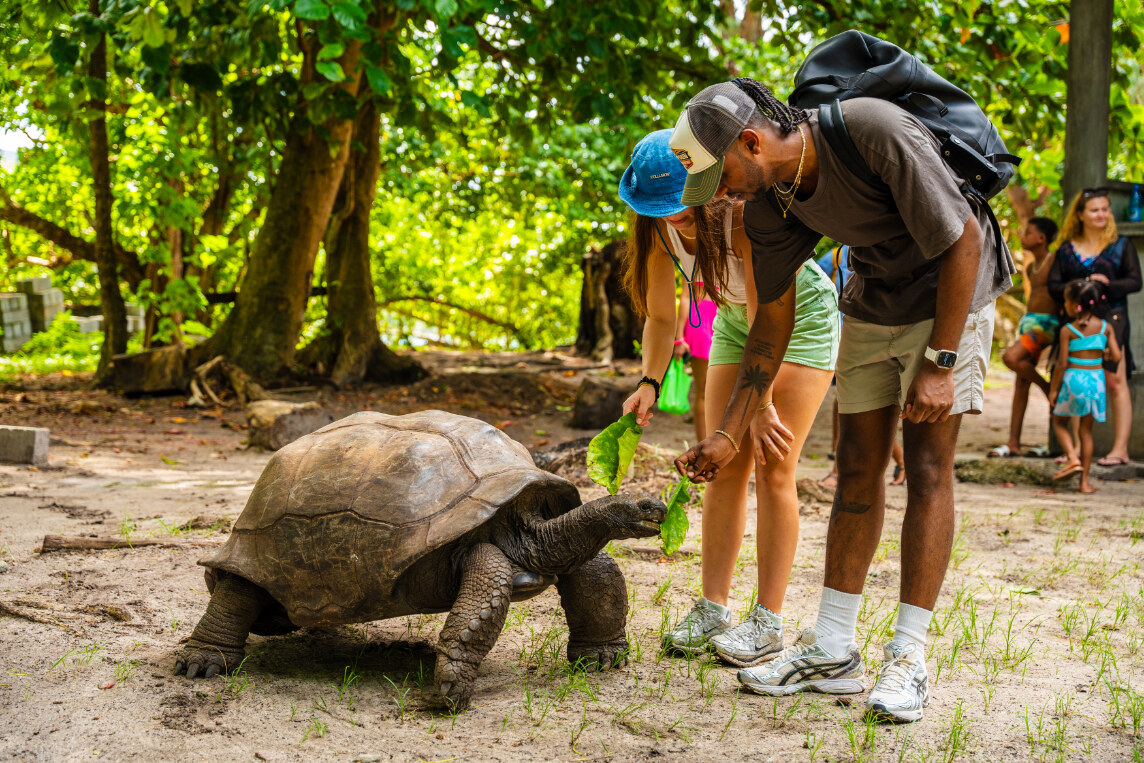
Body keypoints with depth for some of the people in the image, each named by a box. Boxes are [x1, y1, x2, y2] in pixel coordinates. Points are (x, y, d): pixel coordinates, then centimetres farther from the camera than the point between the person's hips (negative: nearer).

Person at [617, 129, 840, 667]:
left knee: (772, 468, -12)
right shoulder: (661, 227, -15)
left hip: (801, 317, -6)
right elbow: (661, 317, -4)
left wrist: (761, 404, -28)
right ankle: (712, 609, 3)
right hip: (735, 321, 6)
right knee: (724, 466, -1)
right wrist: (649, 382, -16)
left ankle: (768, 621, -8)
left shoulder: (745, 215, -34)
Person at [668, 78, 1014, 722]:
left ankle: (909, 660, -9)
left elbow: (964, 241, -24)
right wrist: (728, 435, 0)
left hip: (951, 290, -6)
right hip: (873, 301, 6)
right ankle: (833, 651, 8)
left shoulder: (876, 133, -32)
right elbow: (774, 322, 0)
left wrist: (940, 363, -23)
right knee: (858, 468, 3)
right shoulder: (766, 203, -11)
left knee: (928, 465, -12)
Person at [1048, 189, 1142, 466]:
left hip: (1111, 319, -2)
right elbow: (1053, 286, 7)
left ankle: (1120, 448, -8)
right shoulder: (1066, 249, 13)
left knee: (1115, 381, -8)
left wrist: (1106, 285, -15)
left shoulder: (1122, 245, 9)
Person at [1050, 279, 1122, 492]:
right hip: (1096, 380, 3)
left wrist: (1054, 389, -1)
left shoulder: (1068, 330, -9)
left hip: (1074, 379, -3)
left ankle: (1073, 459, -7)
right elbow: (1117, 356, -3)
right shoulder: (1106, 328, 1)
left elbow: (1062, 363, -9)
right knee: (1085, 429, 11)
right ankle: (1085, 481, 10)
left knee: (1059, 421, 17)